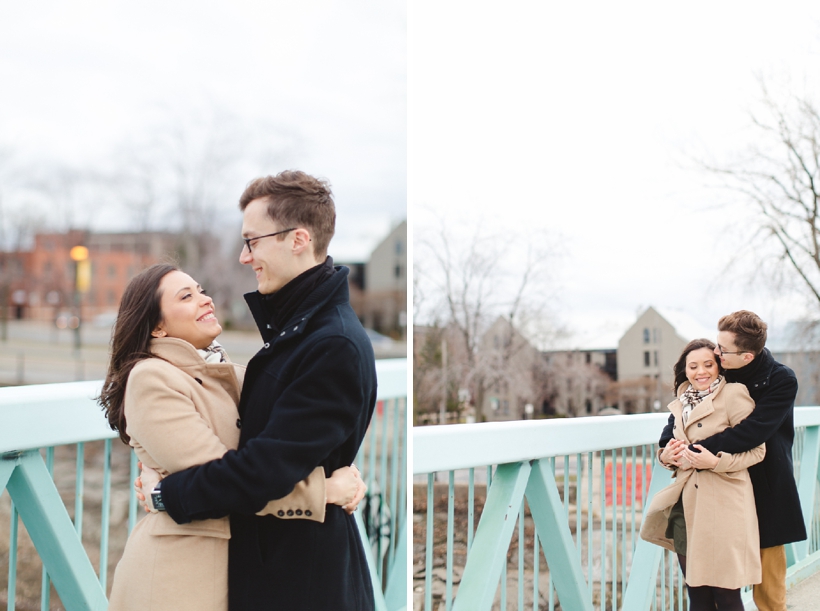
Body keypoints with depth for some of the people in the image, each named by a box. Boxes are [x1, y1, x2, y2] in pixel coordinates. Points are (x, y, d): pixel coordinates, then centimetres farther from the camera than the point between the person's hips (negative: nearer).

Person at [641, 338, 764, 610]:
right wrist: (665, 457, 3)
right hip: (686, 505, 6)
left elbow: (757, 450, -7)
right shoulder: (680, 404, 14)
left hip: (722, 504, -6)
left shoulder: (734, 394, -6)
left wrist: (716, 462, -20)